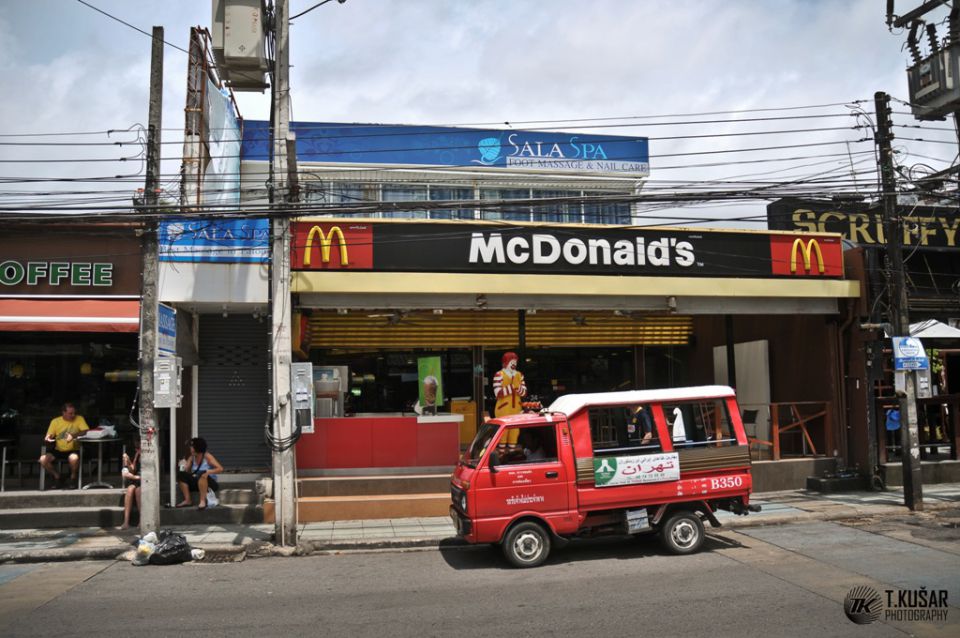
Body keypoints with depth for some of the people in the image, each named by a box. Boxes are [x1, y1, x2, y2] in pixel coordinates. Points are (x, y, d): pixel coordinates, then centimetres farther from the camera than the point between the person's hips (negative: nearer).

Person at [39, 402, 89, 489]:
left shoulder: (79, 419, -2)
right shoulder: (55, 421, 5)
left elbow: (86, 431, -14)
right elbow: (49, 436, 7)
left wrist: (74, 435, -31)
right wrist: (48, 438, -18)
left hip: (73, 450, -3)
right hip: (58, 451, 3)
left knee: (74, 458, -37)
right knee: (43, 459, -22)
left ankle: (73, 478, -4)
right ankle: (57, 477, 6)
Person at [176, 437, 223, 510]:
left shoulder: (207, 456, -12)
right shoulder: (192, 458, 3)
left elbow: (220, 469, -19)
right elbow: (186, 471, -2)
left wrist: (208, 472, -34)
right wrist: (183, 466, -22)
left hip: (210, 484, -6)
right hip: (197, 483, 6)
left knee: (202, 473, -35)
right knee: (181, 475, -11)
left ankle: (203, 501, -36)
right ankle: (187, 501, -10)